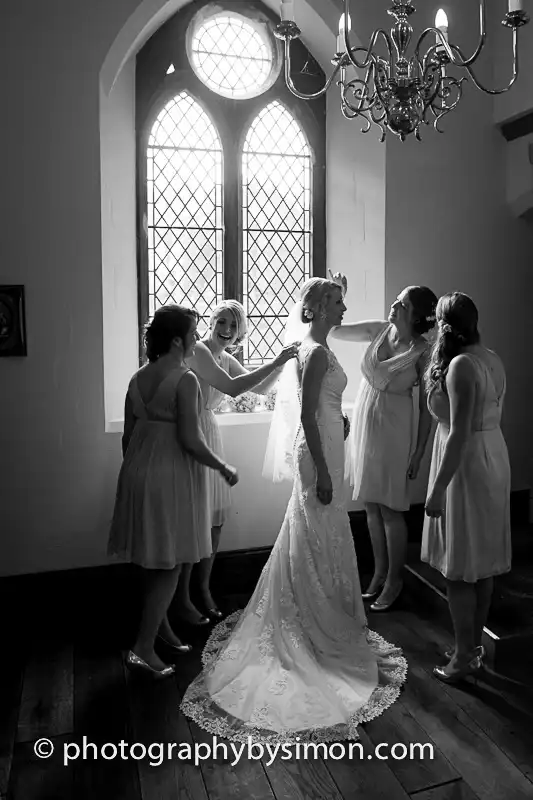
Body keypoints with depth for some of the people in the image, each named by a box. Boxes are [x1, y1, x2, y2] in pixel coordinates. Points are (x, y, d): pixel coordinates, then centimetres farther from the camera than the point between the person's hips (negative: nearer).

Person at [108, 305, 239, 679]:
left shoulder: (139, 378, 6)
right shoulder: (185, 379, -16)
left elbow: (128, 435, 10)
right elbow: (190, 440, -19)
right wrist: (224, 468, -7)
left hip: (139, 472, 8)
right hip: (173, 475, -7)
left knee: (154, 561, 18)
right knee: (171, 564, 3)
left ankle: (161, 629, 34)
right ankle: (143, 648, 5)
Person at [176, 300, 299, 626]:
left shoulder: (226, 360, 12)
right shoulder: (198, 351, -14)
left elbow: (261, 388, 14)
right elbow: (232, 388, -24)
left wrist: (283, 362, -1)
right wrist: (275, 362, -20)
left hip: (211, 435, 8)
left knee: (216, 519, 12)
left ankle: (204, 589, 28)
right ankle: (183, 600, 13)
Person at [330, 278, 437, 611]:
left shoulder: (423, 351, -13)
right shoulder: (378, 330, -1)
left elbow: (427, 407, -10)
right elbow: (334, 330, 7)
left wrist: (419, 452, -9)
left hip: (393, 430, -5)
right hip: (364, 423, 5)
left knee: (390, 509, 4)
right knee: (371, 506, 14)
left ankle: (394, 580, 23)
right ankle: (379, 572, 31)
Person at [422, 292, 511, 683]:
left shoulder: (460, 366, -20)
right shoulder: (491, 359, 7)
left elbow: (460, 433, -24)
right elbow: (494, 414, 12)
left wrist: (437, 489, -20)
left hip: (467, 465, -9)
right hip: (494, 458, 9)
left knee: (459, 567, 4)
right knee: (482, 561, 17)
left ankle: (465, 656, 17)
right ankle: (475, 643, 31)